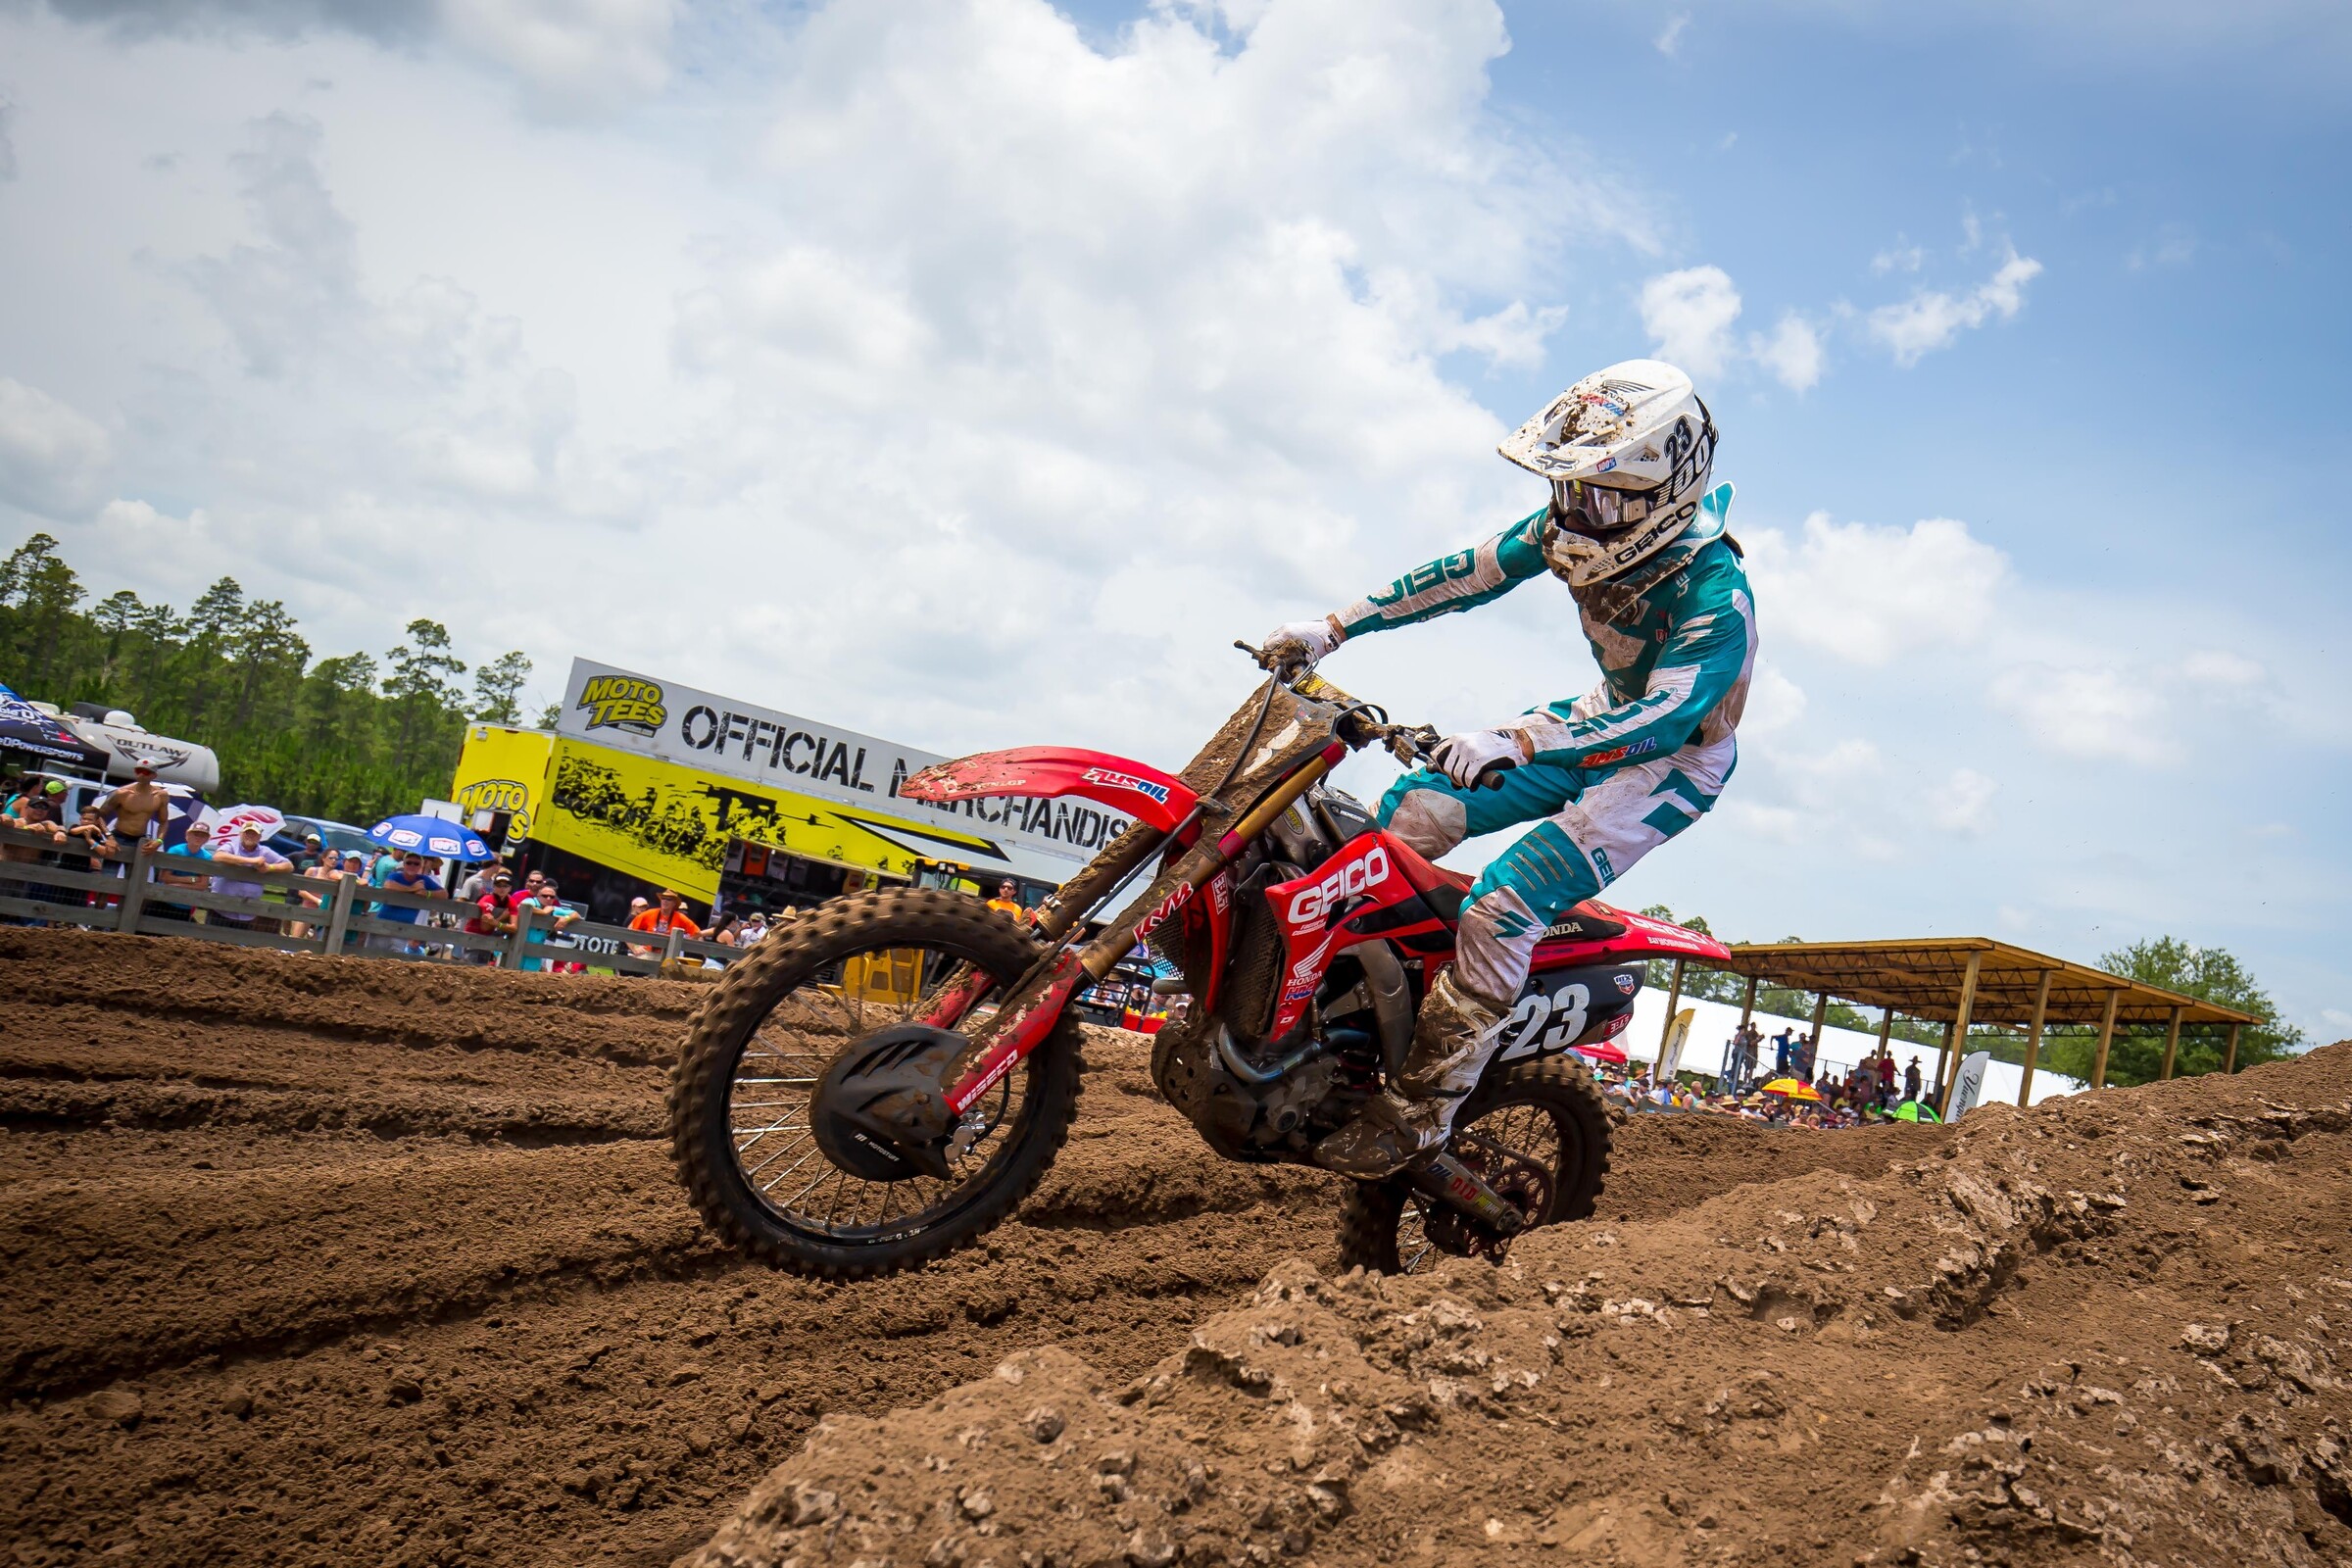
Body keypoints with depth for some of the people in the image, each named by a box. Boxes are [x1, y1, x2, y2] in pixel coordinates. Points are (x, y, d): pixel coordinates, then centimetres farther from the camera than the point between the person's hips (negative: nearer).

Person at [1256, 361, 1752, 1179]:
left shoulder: (1715, 595, -32)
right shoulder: (1579, 525, -12)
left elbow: (1669, 712, -44)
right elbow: (1467, 575, -3)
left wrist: (1515, 743, -57)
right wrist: (1330, 629, -6)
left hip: (1676, 758, -7)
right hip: (1605, 716, 7)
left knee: (1501, 908, -24)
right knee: (1411, 809, -6)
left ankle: (1418, 1113, -13)